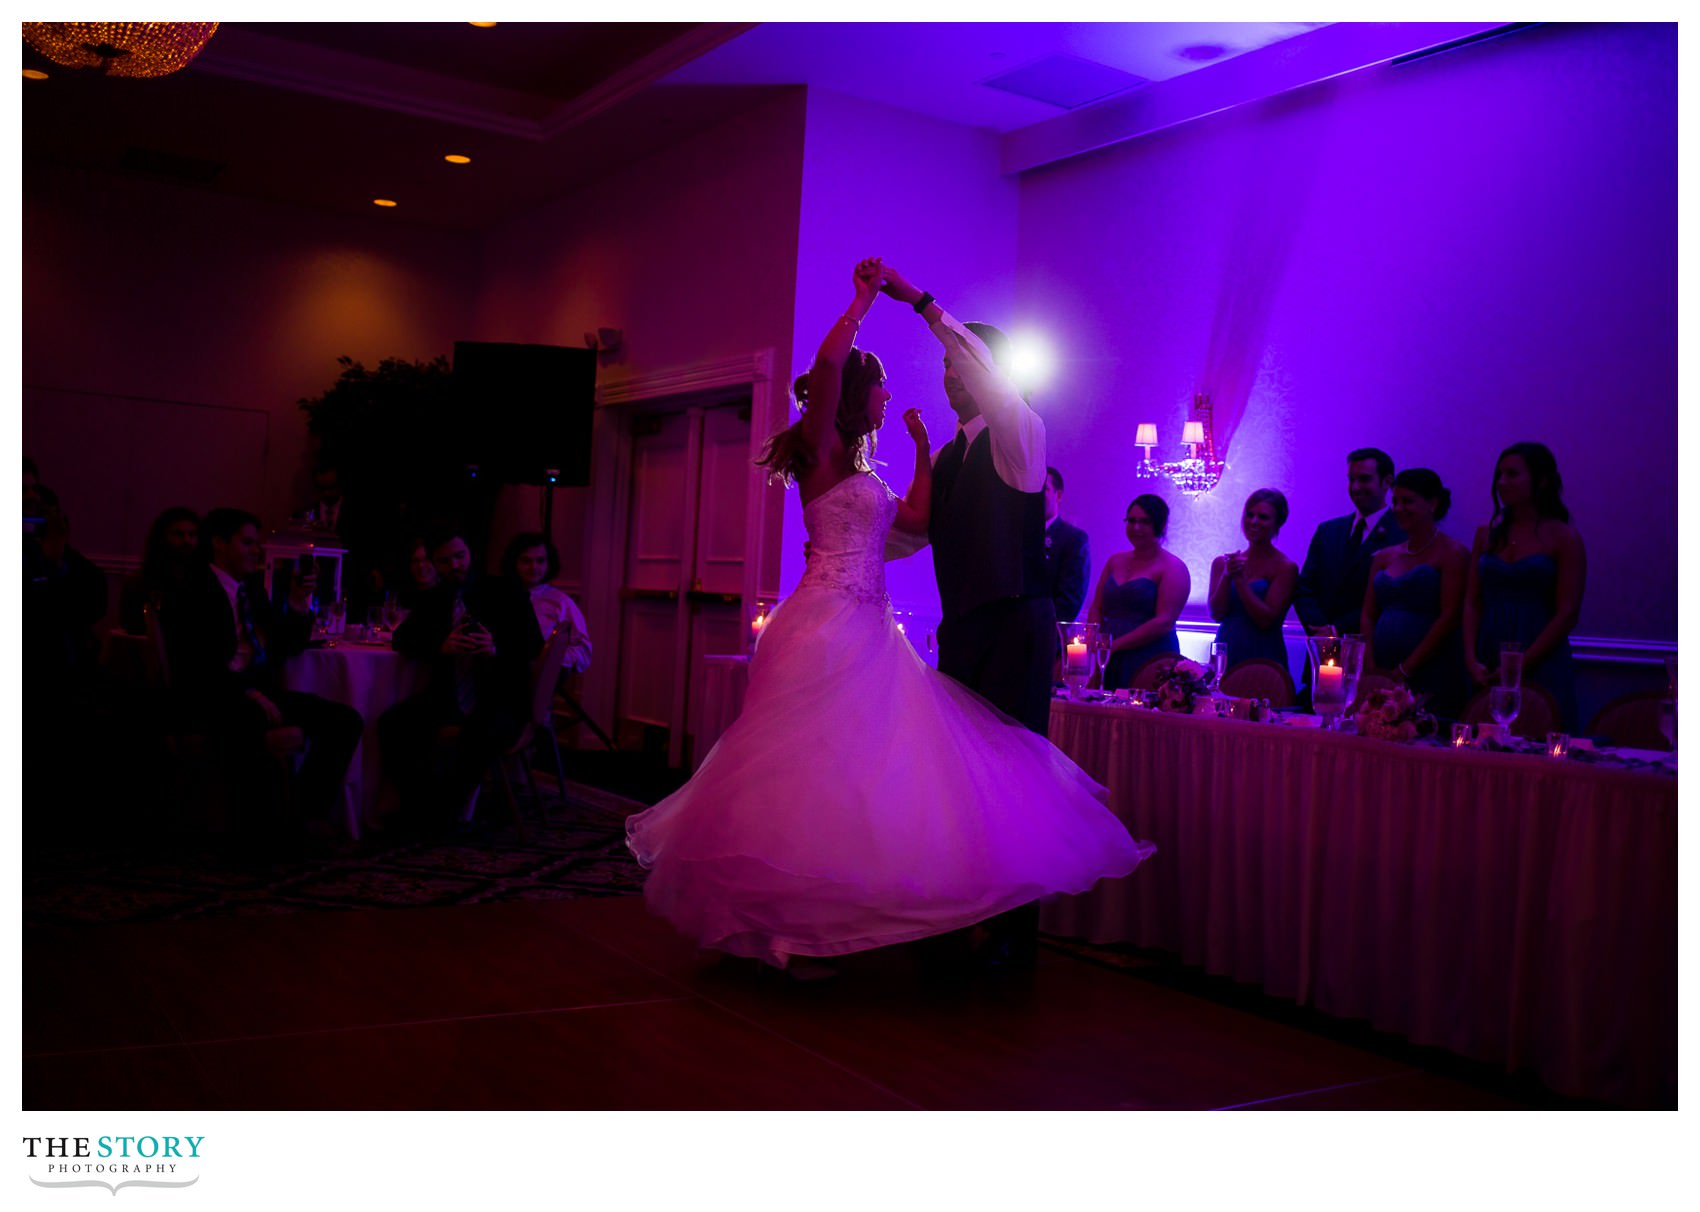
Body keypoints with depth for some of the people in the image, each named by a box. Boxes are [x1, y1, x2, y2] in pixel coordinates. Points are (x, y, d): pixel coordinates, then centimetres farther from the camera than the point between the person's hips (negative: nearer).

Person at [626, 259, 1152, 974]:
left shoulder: (860, 474, 21)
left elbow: (917, 520, 28)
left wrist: (922, 451, 28)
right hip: (826, 632, -9)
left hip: (868, 637, 9)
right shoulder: (819, 452, -4)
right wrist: (863, 301, -6)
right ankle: (781, 930, 2)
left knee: (867, 772, 6)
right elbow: (829, 361, -19)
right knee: (817, 771, -7)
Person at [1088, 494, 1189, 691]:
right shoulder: (1115, 561, 17)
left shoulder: (1173, 567, -2)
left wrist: (1114, 645, -15)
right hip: (1109, 662, 5)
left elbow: (1164, 622, -12)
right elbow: (1096, 609, 16)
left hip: (1149, 661, -5)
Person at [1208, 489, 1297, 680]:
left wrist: (1240, 579, -14)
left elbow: (1266, 620, -11)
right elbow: (1216, 614, 0)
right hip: (1225, 656, 3)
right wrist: (1227, 576, -13)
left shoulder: (1285, 568, -4)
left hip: (1264, 660, -3)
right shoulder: (1221, 563, 8)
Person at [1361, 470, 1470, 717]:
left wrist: (1405, 669, -13)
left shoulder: (1451, 553, -2)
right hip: (1382, 678, 5)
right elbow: (1368, 616, 12)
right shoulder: (1384, 557, 16)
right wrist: (1370, 667, -4)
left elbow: (1449, 618, -10)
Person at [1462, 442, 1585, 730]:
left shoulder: (1563, 537, -1)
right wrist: (1471, 660, -4)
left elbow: (1567, 614, -7)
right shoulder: (1487, 534, 12)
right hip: (1488, 670, 4)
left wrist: (1519, 666, -12)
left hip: (1542, 670, -4)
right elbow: (1472, 603, 9)